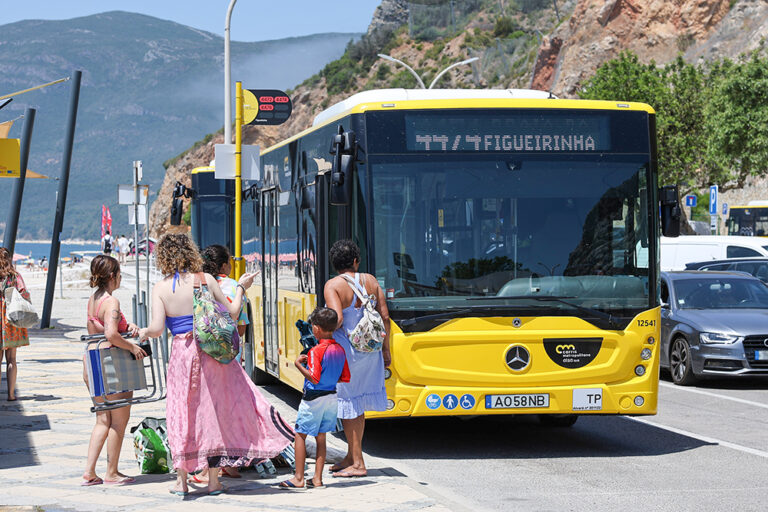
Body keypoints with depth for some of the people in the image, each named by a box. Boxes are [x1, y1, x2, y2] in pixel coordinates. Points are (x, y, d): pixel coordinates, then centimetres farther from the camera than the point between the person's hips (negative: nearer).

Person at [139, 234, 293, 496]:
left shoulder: (160, 288, -5)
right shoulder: (205, 279, -2)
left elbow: (157, 328, -12)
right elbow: (231, 313, 3)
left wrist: (143, 333, 9)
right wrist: (241, 288, 18)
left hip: (182, 354, -1)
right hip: (213, 353, 1)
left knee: (182, 414, 9)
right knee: (213, 411, 9)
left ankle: (181, 480, 11)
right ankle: (213, 480, 13)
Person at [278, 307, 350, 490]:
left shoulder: (316, 351, -17)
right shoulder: (340, 350, 5)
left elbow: (314, 378, -23)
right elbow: (345, 378, 9)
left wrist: (299, 365, -13)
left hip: (314, 398, -7)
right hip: (332, 397, 7)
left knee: (300, 435, 2)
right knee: (321, 438, 14)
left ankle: (299, 479, 3)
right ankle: (317, 479, 14)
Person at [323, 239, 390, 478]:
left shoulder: (332, 285, -10)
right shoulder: (370, 281, 4)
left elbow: (337, 319, -23)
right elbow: (384, 317, 6)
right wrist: (385, 349, 15)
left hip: (344, 350, -5)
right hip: (369, 349, 6)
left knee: (348, 407, 3)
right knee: (358, 405, 17)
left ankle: (357, 463, 5)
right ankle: (352, 456, 26)